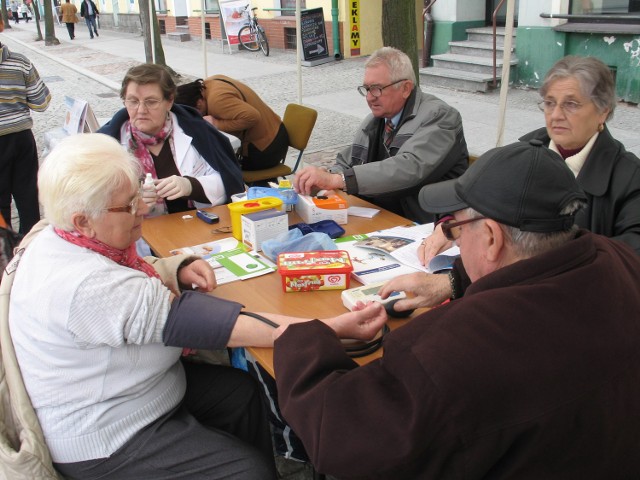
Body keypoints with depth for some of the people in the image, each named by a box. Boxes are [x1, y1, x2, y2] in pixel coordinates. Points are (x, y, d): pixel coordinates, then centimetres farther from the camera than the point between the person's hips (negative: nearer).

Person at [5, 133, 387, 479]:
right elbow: (191, 319, -38)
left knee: (242, 391, 12)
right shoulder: (87, 286, -35)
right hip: (106, 444, -9)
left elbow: (132, 275, 13)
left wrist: (178, 269, -10)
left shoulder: (58, 237, -5)